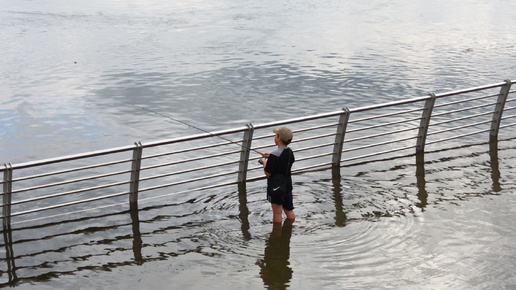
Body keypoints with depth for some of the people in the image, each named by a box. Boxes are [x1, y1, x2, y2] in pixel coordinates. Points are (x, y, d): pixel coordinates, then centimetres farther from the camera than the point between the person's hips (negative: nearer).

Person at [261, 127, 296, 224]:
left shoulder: (274, 156, -26)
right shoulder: (290, 152, -2)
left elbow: (267, 173, -22)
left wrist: (265, 163, -2)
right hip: (287, 186, 8)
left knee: (277, 213, 6)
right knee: (289, 211, 19)